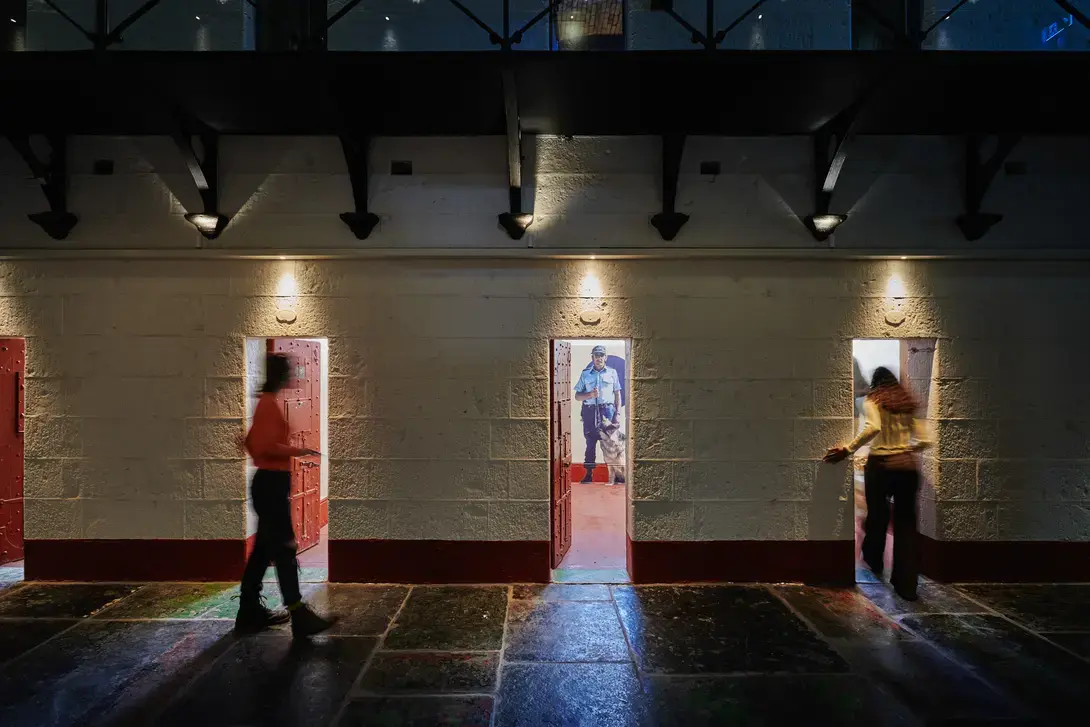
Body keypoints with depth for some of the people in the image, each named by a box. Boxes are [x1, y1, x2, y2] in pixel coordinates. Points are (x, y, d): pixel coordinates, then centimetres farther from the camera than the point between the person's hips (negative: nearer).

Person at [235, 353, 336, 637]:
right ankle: (300, 618, -1)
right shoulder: (269, 404, -15)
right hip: (272, 483, -10)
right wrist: (298, 451, -15)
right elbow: (267, 446, -24)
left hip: (268, 481, 10)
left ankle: (251, 613, 25)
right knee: (284, 549, -7)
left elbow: (252, 442, 22)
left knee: (263, 549, 16)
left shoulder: (266, 402, 15)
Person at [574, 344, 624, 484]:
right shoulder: (585, 374, 11)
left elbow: (617, 394, 11)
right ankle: (589, 474, 8)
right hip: (590, 411, 1)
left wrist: (618, 414, 1)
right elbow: (577, 396, 10)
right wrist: (590, 394, -10)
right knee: (590, 442, 2)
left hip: (608, 410, -1)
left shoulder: (612, 372, 11)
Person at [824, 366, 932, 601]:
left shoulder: (872, 401, -1)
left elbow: (873, 428, -22)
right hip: (907, 466, 3)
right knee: (906, 522, 6)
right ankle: (906, 584, 5)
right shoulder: (909, 403, 11)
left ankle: (873, 562, 41)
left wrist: (847, 450, -20)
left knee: (877, 516, 17)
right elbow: (924, 441, 6)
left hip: (880, 464, -2)